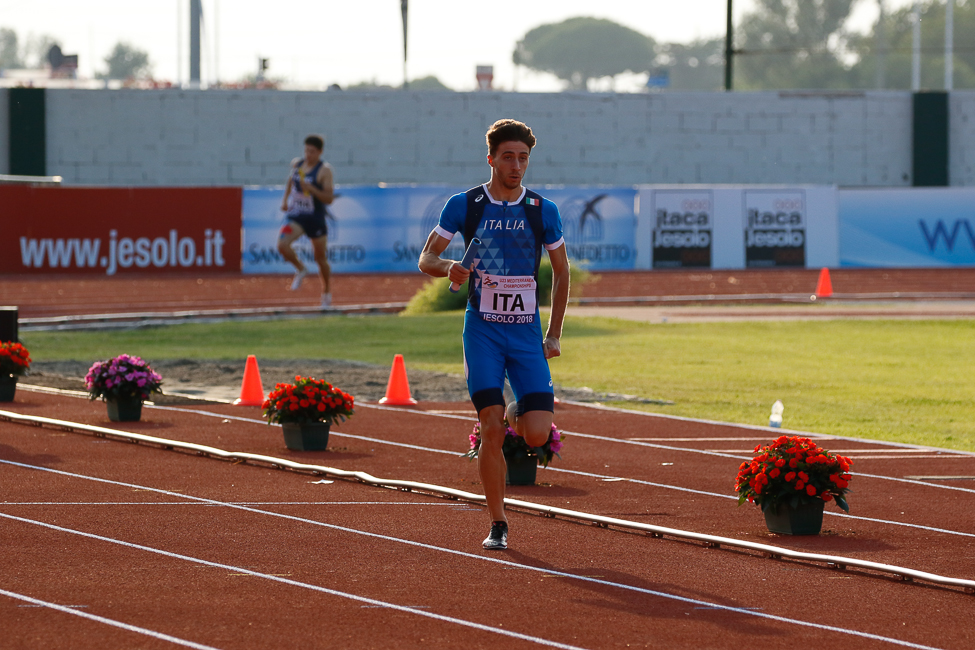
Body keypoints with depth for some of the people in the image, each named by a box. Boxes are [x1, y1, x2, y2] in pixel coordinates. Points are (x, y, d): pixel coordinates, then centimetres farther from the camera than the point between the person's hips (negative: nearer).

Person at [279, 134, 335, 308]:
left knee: (321, 258, 9)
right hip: (295, 217, 3)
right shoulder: (297, 164, 3)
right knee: (282, 245, -22)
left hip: (315, 220, -3)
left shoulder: (324, 170, -12)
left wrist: (311, 189, -29)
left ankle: (326, 293, 32)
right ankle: (301, 270, 8)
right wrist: (285, 199, 12)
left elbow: (329, 198, -16)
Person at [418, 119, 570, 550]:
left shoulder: (543, 212, 4)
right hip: (482, 329, -1)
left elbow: (561, 272, 14)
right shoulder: (464, 206, 0)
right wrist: (448, 267, -18)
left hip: (527, 333, 1)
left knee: (537, 435, -9)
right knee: (491, 430, -13)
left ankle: (518, 413, 29)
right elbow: (426, 258, 5)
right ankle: (497, 525, -1)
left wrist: (554, 334, 10)